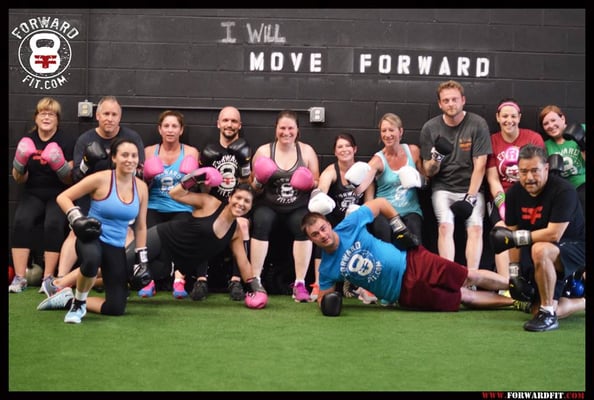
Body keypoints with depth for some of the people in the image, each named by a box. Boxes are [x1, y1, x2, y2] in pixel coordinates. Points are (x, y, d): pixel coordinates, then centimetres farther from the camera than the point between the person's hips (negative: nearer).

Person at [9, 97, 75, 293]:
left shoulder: (66, 143, -2)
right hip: (33, 194, 2)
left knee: (53, 224, -32)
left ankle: (48, 278, -25)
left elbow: (69, 181, -3)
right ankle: (20, 277, -26)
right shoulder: (27, 141, 5)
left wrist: (61, 166, -23)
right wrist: (20, 163, -14)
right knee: (21, 222, -28)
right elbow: (19, 179, 7)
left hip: (58, 195, -2)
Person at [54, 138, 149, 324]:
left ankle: (68, 301, 21)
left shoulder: (141, 187, 1)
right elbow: (62, 197, -8)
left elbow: (140, 227, 10)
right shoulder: (101, 179, -13)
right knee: (92, 259, -44)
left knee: (116, 308, -2)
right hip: (91, 239, -5)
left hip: (117, 247, 5)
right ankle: (78, 303, -15)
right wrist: (77, 218, -23)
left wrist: (141, 259, 8)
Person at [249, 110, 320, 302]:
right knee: (261, 223, -32)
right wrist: (258, 181, -17)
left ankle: (300, 284, -23)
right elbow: (253, 188, 5)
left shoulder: (307, 151, 6)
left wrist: (310, 184, -14)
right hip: (268, 204, 0)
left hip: (298, 206, 1)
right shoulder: (263, 151, 3)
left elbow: (317, 185, 8)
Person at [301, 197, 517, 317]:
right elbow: (323, 296, 5)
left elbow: (380, 203, 3)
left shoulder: (350, 224, -10)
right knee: (465, 297, -3)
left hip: (413, 262, 0)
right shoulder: (327, 269, -8)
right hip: (406, 292, 0)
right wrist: (327, 302, -18)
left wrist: (400, 228, 1)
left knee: (471, 277, -1)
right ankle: (516, 301, 11)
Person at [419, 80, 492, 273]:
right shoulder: (430, 128, 1)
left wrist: (470, 197, -13)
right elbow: (428, 172, 3)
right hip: (443, 188, 0)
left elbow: (480, 165, -6)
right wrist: (436, 159, -20)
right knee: (445, 226, -23)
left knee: (476, 227, -21)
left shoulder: (478, 124, -3)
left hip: (471, 187, 0)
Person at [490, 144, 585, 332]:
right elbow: (513, 236, 2)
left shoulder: (563, 191, -22)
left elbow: (554, 234, -28)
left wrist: (518, 237, -26)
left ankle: (548, 315, -26)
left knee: (540, 250, -39)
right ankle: (584, 302, 26)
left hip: (574, 248, -7)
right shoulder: (514, 193, -3)